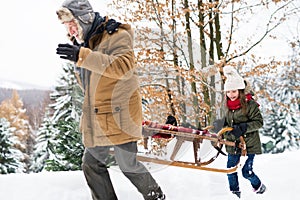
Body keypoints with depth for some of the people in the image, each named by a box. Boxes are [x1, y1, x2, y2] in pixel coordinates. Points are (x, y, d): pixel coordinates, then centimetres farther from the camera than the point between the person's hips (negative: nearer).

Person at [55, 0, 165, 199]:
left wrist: (83, 57, -35)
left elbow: (124, 66, -31)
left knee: (128, 165, 2)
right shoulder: (86, 43, 15)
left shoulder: (117, 36, -10)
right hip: (97, 119, 8)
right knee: (91, 165, 5)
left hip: (119, 115, -8)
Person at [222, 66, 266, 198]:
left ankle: (259, 187, 23)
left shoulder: (250, 104, -14)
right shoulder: (229, 106, 8)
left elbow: (259, 122, -18)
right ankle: (234, 192, 27)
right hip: (233, 143, 7)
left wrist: (243, 128, -28)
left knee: (246, 171, -6)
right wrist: (225, 135, 19)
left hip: (249, 144, -6)